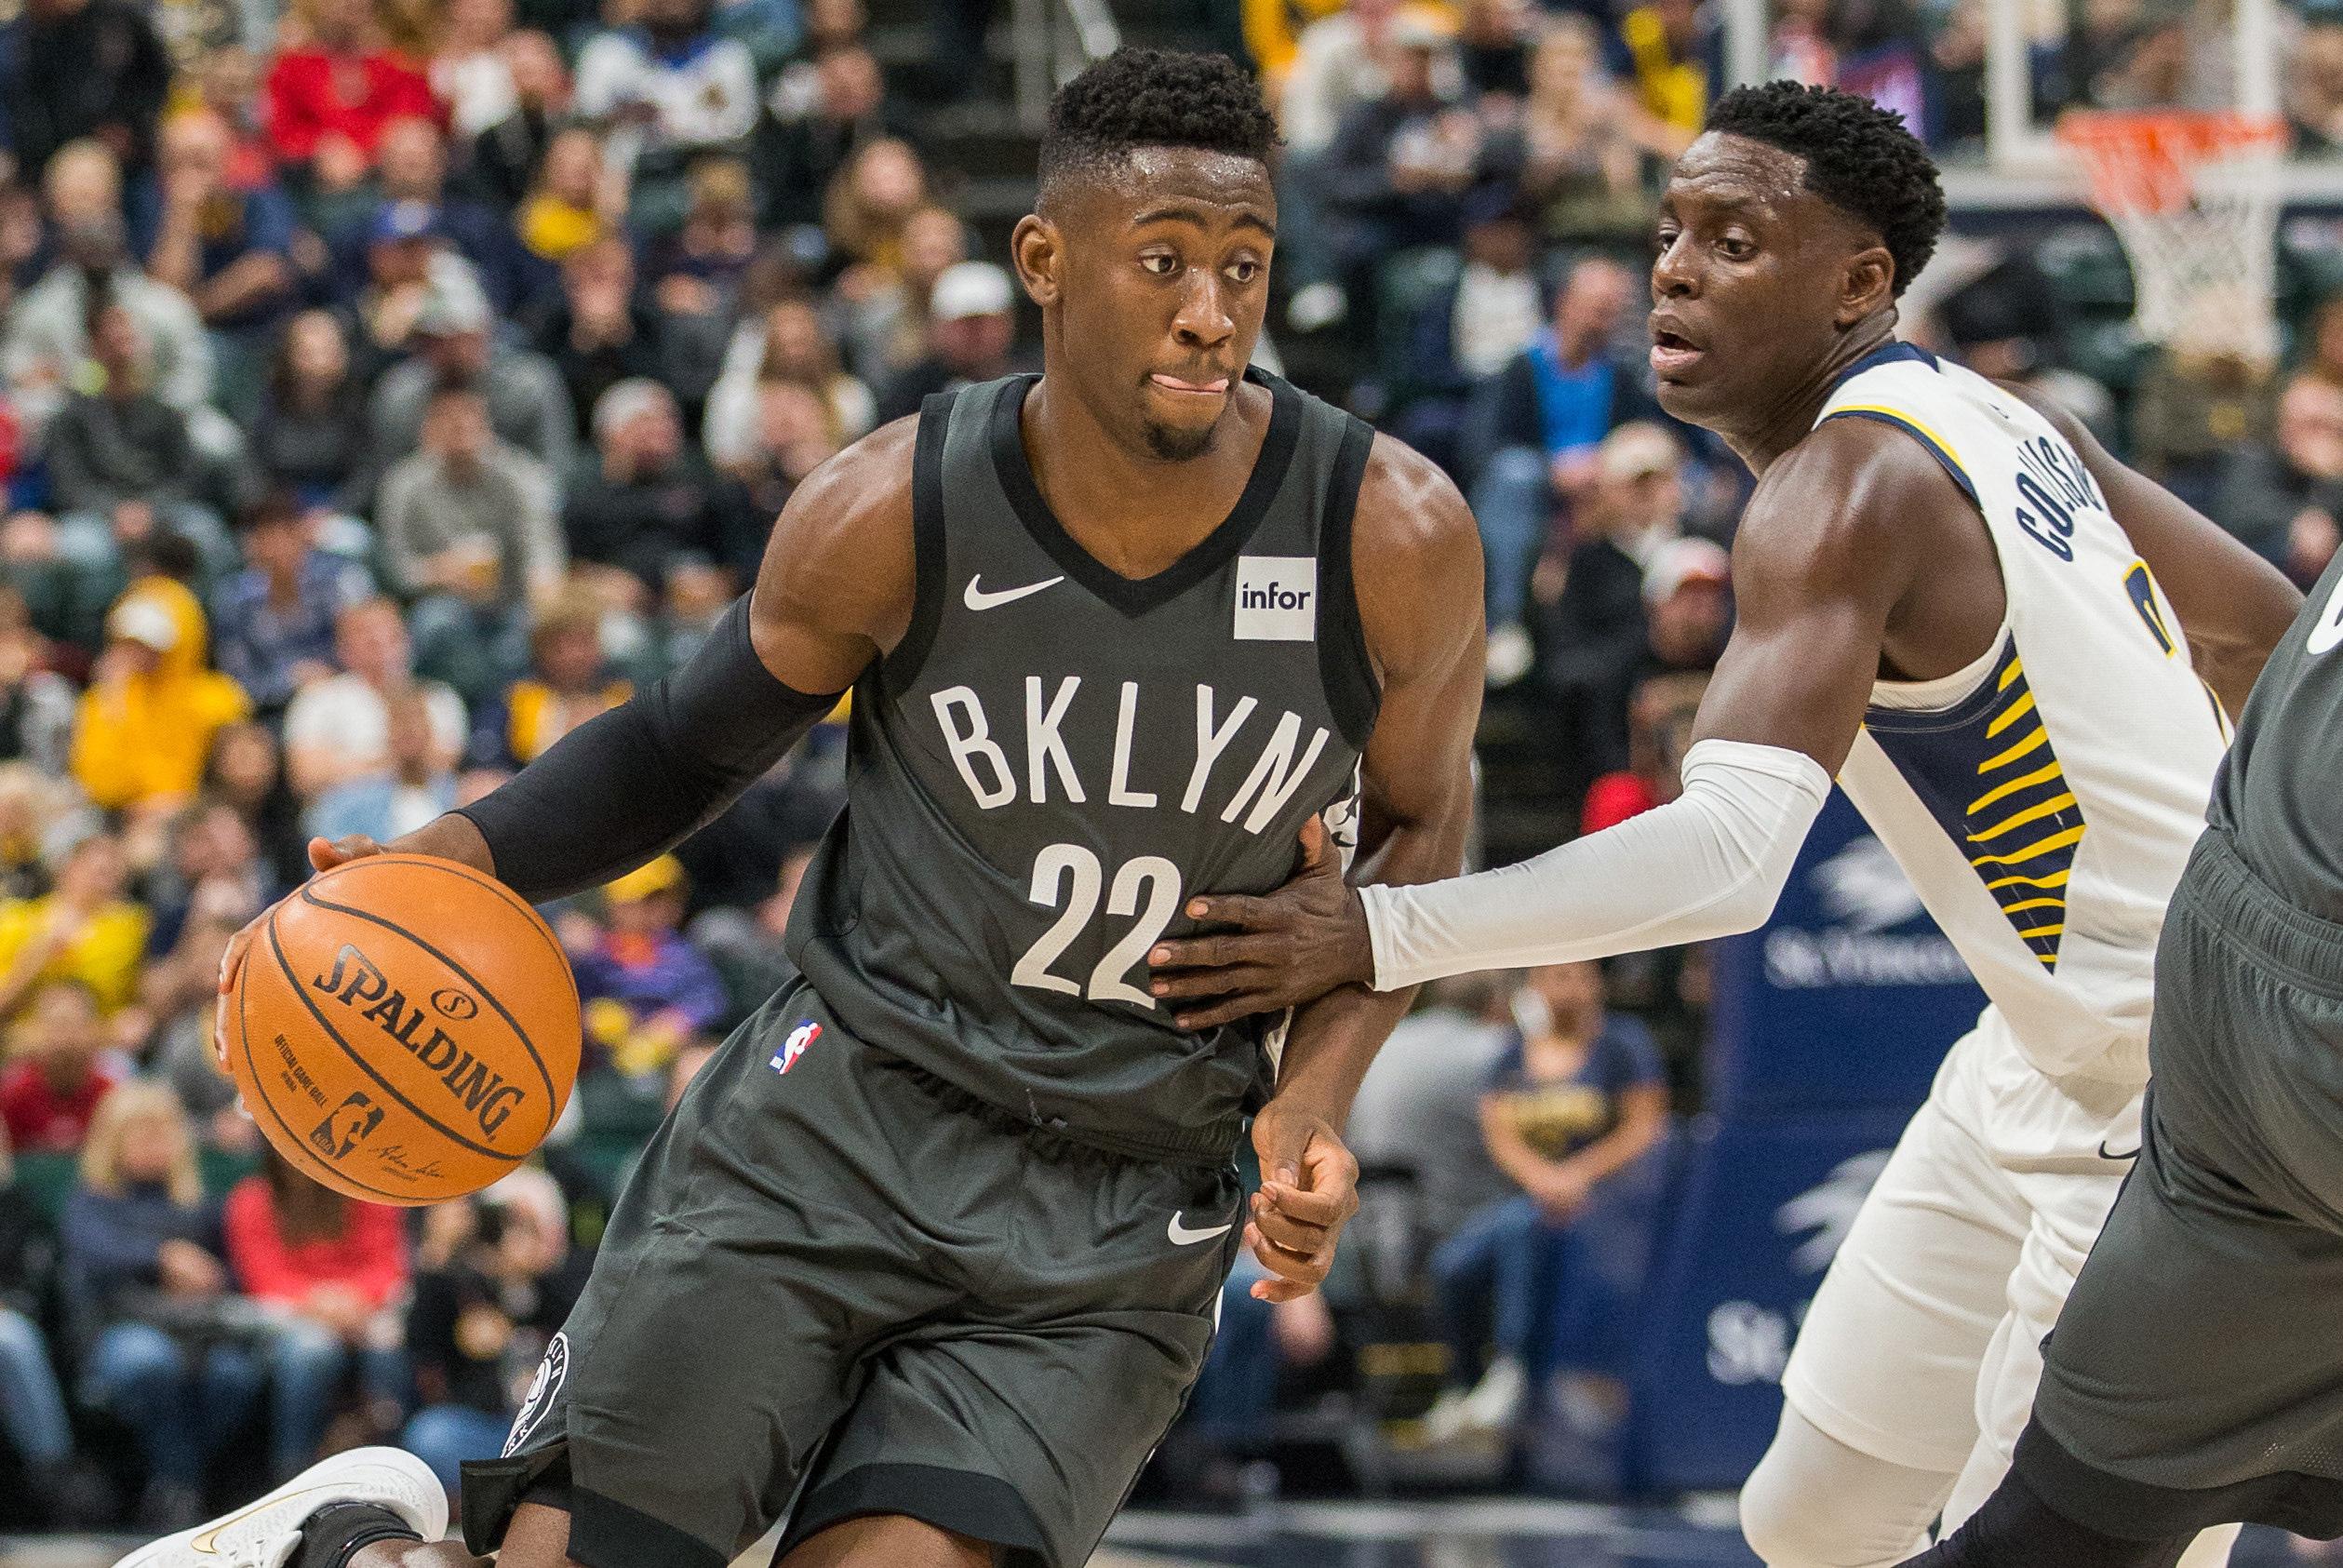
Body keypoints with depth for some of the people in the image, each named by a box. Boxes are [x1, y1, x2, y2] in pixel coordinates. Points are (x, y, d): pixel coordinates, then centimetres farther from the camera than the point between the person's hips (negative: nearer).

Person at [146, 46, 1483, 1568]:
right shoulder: (893, 514, -11)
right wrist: (459, 857, -11)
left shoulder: (1392, 538, -11)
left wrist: (1316, 1100, -6)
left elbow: (1420, 819, 8)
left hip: (1118, 1239, 0)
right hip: (843, 1118, 0)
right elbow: (693, 741, 7)